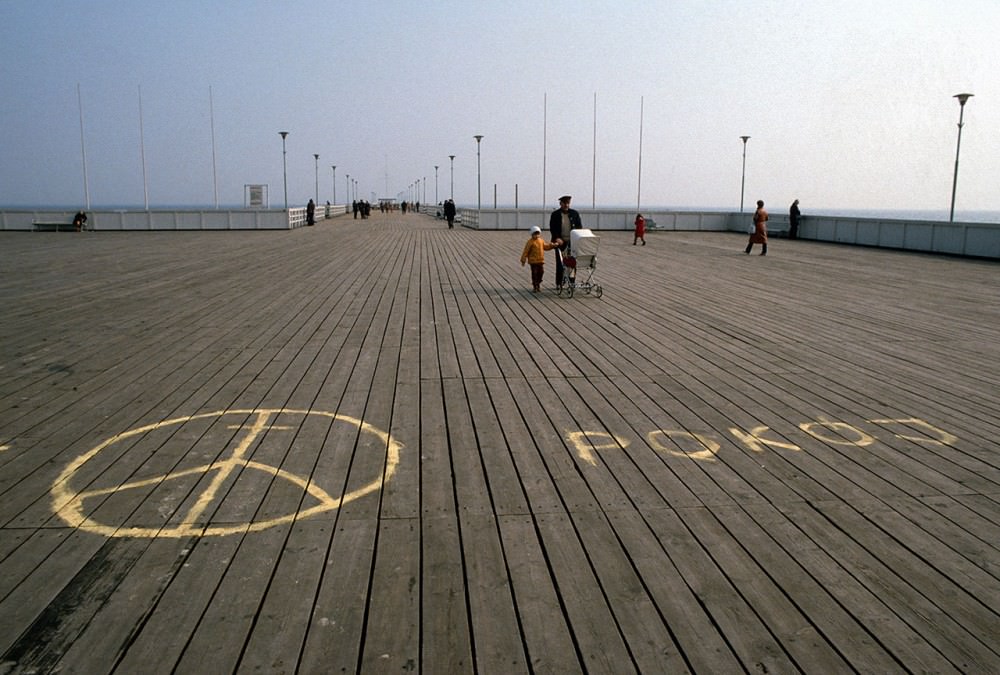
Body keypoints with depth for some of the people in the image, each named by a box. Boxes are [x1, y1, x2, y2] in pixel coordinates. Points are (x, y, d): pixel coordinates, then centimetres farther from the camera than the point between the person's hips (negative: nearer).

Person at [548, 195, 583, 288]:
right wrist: (557, 238, -18)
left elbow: (579, 226, 7)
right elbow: (552, 228, -3)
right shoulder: (555, 214, 2)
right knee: (560, 263, -2)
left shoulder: (574, 213, 6)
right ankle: (559, 283, 5)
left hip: (572, 241, 2)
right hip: (560, 241, -1)